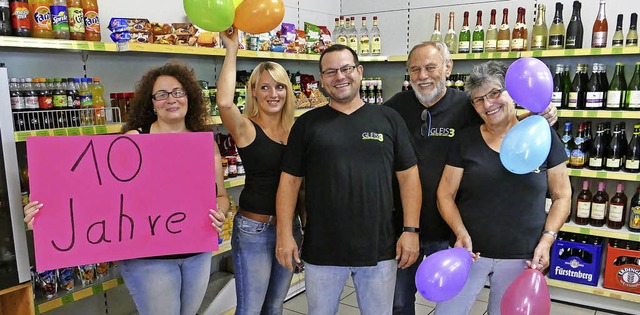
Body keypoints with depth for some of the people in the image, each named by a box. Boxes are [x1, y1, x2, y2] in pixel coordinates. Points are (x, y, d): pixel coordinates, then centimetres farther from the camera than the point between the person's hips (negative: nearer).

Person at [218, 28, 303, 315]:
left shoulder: (294, 131, 5)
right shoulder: (246, 128, -10)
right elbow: (224, 102, -32)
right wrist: (232, 49, -23)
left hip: (290, 226, 5)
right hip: (254, 229, -5)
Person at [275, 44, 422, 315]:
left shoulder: (388, 119, 4)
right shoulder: (307, 124, 3)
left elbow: (408, 176, 3)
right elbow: (290, 180, 2)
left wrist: (411, 229, -3)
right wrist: (284, 234, -4)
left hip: (380, 249, 1)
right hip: (321, 251, 0)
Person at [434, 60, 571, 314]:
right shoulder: (465, 140, -2)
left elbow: (562, 196, 2)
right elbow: (445, 194, 0)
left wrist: (547, 239, -11)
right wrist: (461, 232, -15)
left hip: (522, 257, 0)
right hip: (469, 252, 0)